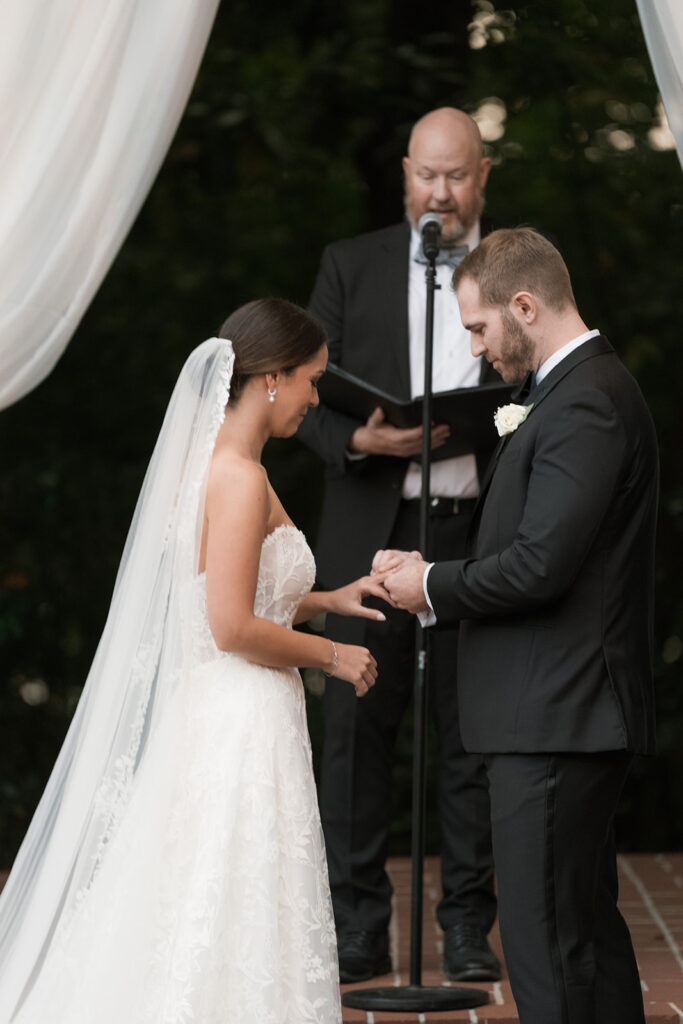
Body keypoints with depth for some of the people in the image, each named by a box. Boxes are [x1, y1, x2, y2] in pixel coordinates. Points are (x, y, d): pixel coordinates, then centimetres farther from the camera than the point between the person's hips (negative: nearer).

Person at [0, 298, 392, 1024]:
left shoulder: (207, 462, 12)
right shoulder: (241, 479, -17)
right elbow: (233, 628, -21)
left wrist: (323, 600, 17)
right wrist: (331, 656, -8)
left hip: (204, 719, 9)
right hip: (243, 727, -9)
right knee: (239, 941, -4)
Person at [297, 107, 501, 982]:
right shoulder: (351, 266, 9)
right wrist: (361, 440, -13)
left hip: (478, 531, 0)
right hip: (372, 532, 0)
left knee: (472, 731, 3)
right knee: (357, 728, 0)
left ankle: (469, 929, 13)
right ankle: (357, 932, 8)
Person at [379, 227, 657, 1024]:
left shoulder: (582, 403, -16)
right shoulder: (586, 389, 17)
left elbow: (541, 565, -23)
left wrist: (433, 587, -8)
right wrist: (435, 575, 8)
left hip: (553, 719, -11)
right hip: (568, 714, 11)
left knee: (545, 943, -7)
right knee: (590, 929, 17)